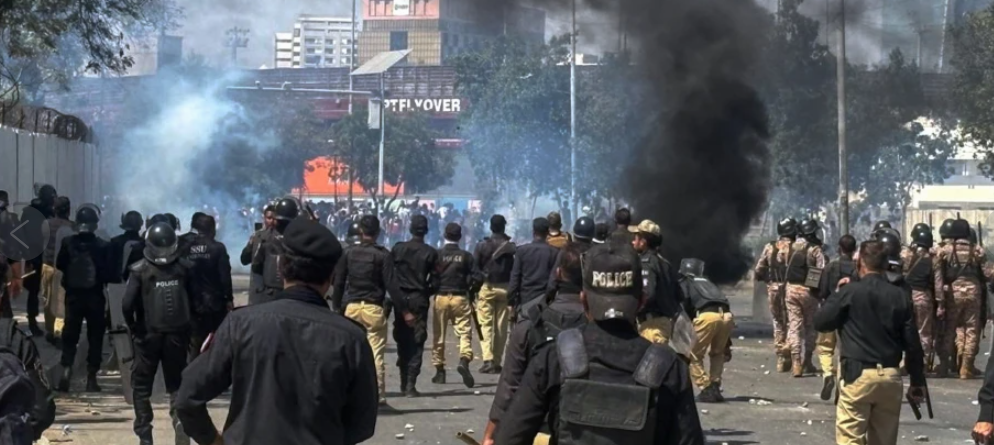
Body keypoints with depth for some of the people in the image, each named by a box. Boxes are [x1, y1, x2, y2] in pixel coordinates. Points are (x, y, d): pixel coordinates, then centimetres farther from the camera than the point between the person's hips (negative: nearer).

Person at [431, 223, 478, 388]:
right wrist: (470, 291, 13)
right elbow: (475, 279, -4)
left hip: (441, 298, 1)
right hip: (460, 298, 0)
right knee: (465, 332, 0)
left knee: (439, 335, 10)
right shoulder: (466, 256, -1)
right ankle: (464, 360, -25)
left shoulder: (437, 255, -3)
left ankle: (439, 371, 14)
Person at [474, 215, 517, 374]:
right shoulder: (512, 247, -3)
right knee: (501, 326, 7)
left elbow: (474, 268, -3)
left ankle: (488, 359, -15)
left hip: (486, 288, -1)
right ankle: (497, 361, 9)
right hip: (505, 288, 1)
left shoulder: (482, 246, -4)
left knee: (485, 324, 0)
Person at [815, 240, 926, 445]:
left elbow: (820, 322, 1)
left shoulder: (850, 292, -6)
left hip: (858, 374, -4)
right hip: (890, 376, 4)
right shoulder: (900, 295, 4)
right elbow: (913, 344, 5)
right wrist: (918, 382, 12)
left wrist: (838, 297, 16)